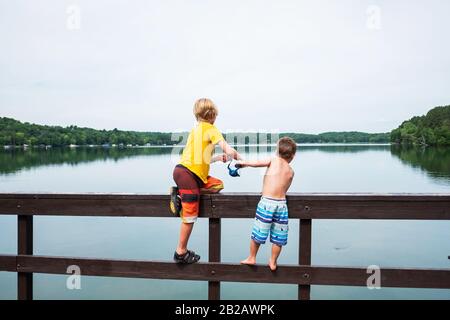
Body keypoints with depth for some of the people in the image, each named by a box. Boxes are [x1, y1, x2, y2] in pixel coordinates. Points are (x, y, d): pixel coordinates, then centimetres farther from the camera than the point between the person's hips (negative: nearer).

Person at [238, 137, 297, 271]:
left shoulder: (274, 160, 3)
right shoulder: (291, 172, 12)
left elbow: (257, 163, 5)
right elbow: (284, 189, 16)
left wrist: (244, 163, 20)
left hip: (267, 202, -3)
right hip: (281, 203, 3)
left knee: (258, 232, 10)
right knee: (278, 236, 14)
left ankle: (251, 258, 23)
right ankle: (273, 262, 24)